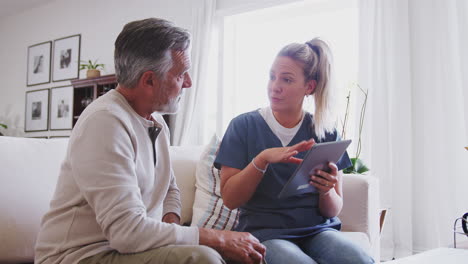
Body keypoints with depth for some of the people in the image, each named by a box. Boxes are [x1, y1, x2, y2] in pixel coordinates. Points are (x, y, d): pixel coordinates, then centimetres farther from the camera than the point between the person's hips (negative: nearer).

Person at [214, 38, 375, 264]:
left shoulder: (325, 132, 7)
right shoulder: (243, 126, 1)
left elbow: (333, 210, 9)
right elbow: (230, 199, -4)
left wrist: (327, 192, -14)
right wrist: (263, 159, -18)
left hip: (318, 229, 3)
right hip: (265, 231, -2)